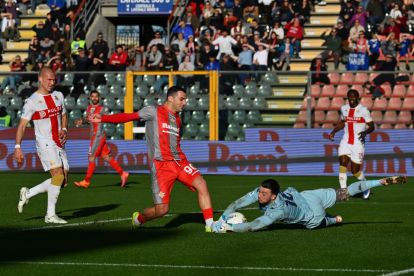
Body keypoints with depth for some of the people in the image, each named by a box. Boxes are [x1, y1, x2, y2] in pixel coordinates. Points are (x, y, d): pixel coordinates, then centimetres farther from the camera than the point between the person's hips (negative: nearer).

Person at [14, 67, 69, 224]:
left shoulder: (58, 96, 10)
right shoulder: (32, 101, -9)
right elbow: (22, 125, -7)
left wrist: (64, 130, 2)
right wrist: (18, 147, -13)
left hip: (59, 144, 7)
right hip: (45, 144, -7)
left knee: (63, 181, 4)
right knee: (58, 175, -21)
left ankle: (27, 194, 20)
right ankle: (50, 215, -14)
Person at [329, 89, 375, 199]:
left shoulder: (363, 110, -7)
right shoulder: (344, 109, 9)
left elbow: (372, 126, -5)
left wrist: (365, 132, -24)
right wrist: (334, 131, 12)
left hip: (358, 143, -4)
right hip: (345, 142, 4)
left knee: (355, 171, -2)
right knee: (343, 163, -16)